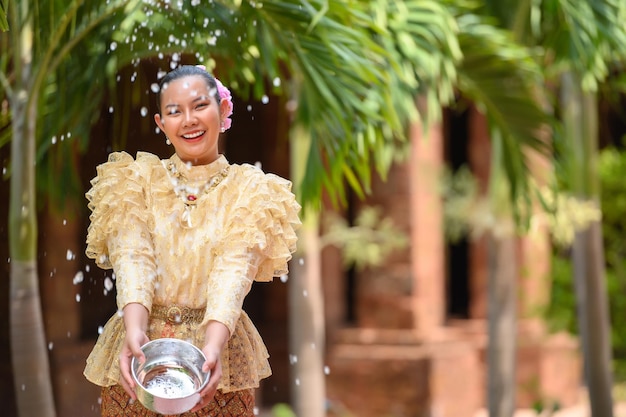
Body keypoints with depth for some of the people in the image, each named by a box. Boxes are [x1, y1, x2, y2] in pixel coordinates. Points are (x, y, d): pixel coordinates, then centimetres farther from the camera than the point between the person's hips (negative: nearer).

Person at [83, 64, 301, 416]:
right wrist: (134, 331, -31)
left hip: (218, 348, -1)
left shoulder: (250, 191, -1)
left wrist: (213, 344, -32)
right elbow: (133, 259, -13)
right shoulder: (137, 180, 2)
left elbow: (232, 273, -15)